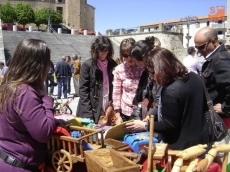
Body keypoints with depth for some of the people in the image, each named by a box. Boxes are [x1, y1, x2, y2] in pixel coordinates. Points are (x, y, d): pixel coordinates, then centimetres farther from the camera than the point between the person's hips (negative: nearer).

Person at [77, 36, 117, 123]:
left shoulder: (113, 65, 7)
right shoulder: (87, 65, -3)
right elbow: (83, 90, -7)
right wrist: (88, 114, -14)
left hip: (108, 110, 3)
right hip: (91, 110, -3)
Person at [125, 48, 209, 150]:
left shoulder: (171, 91, -28)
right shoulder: (194, 77, -1)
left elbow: (169, 125, -21)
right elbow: (204, 107, 12)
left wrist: (145, 126, -10)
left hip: (184, 145, -8)